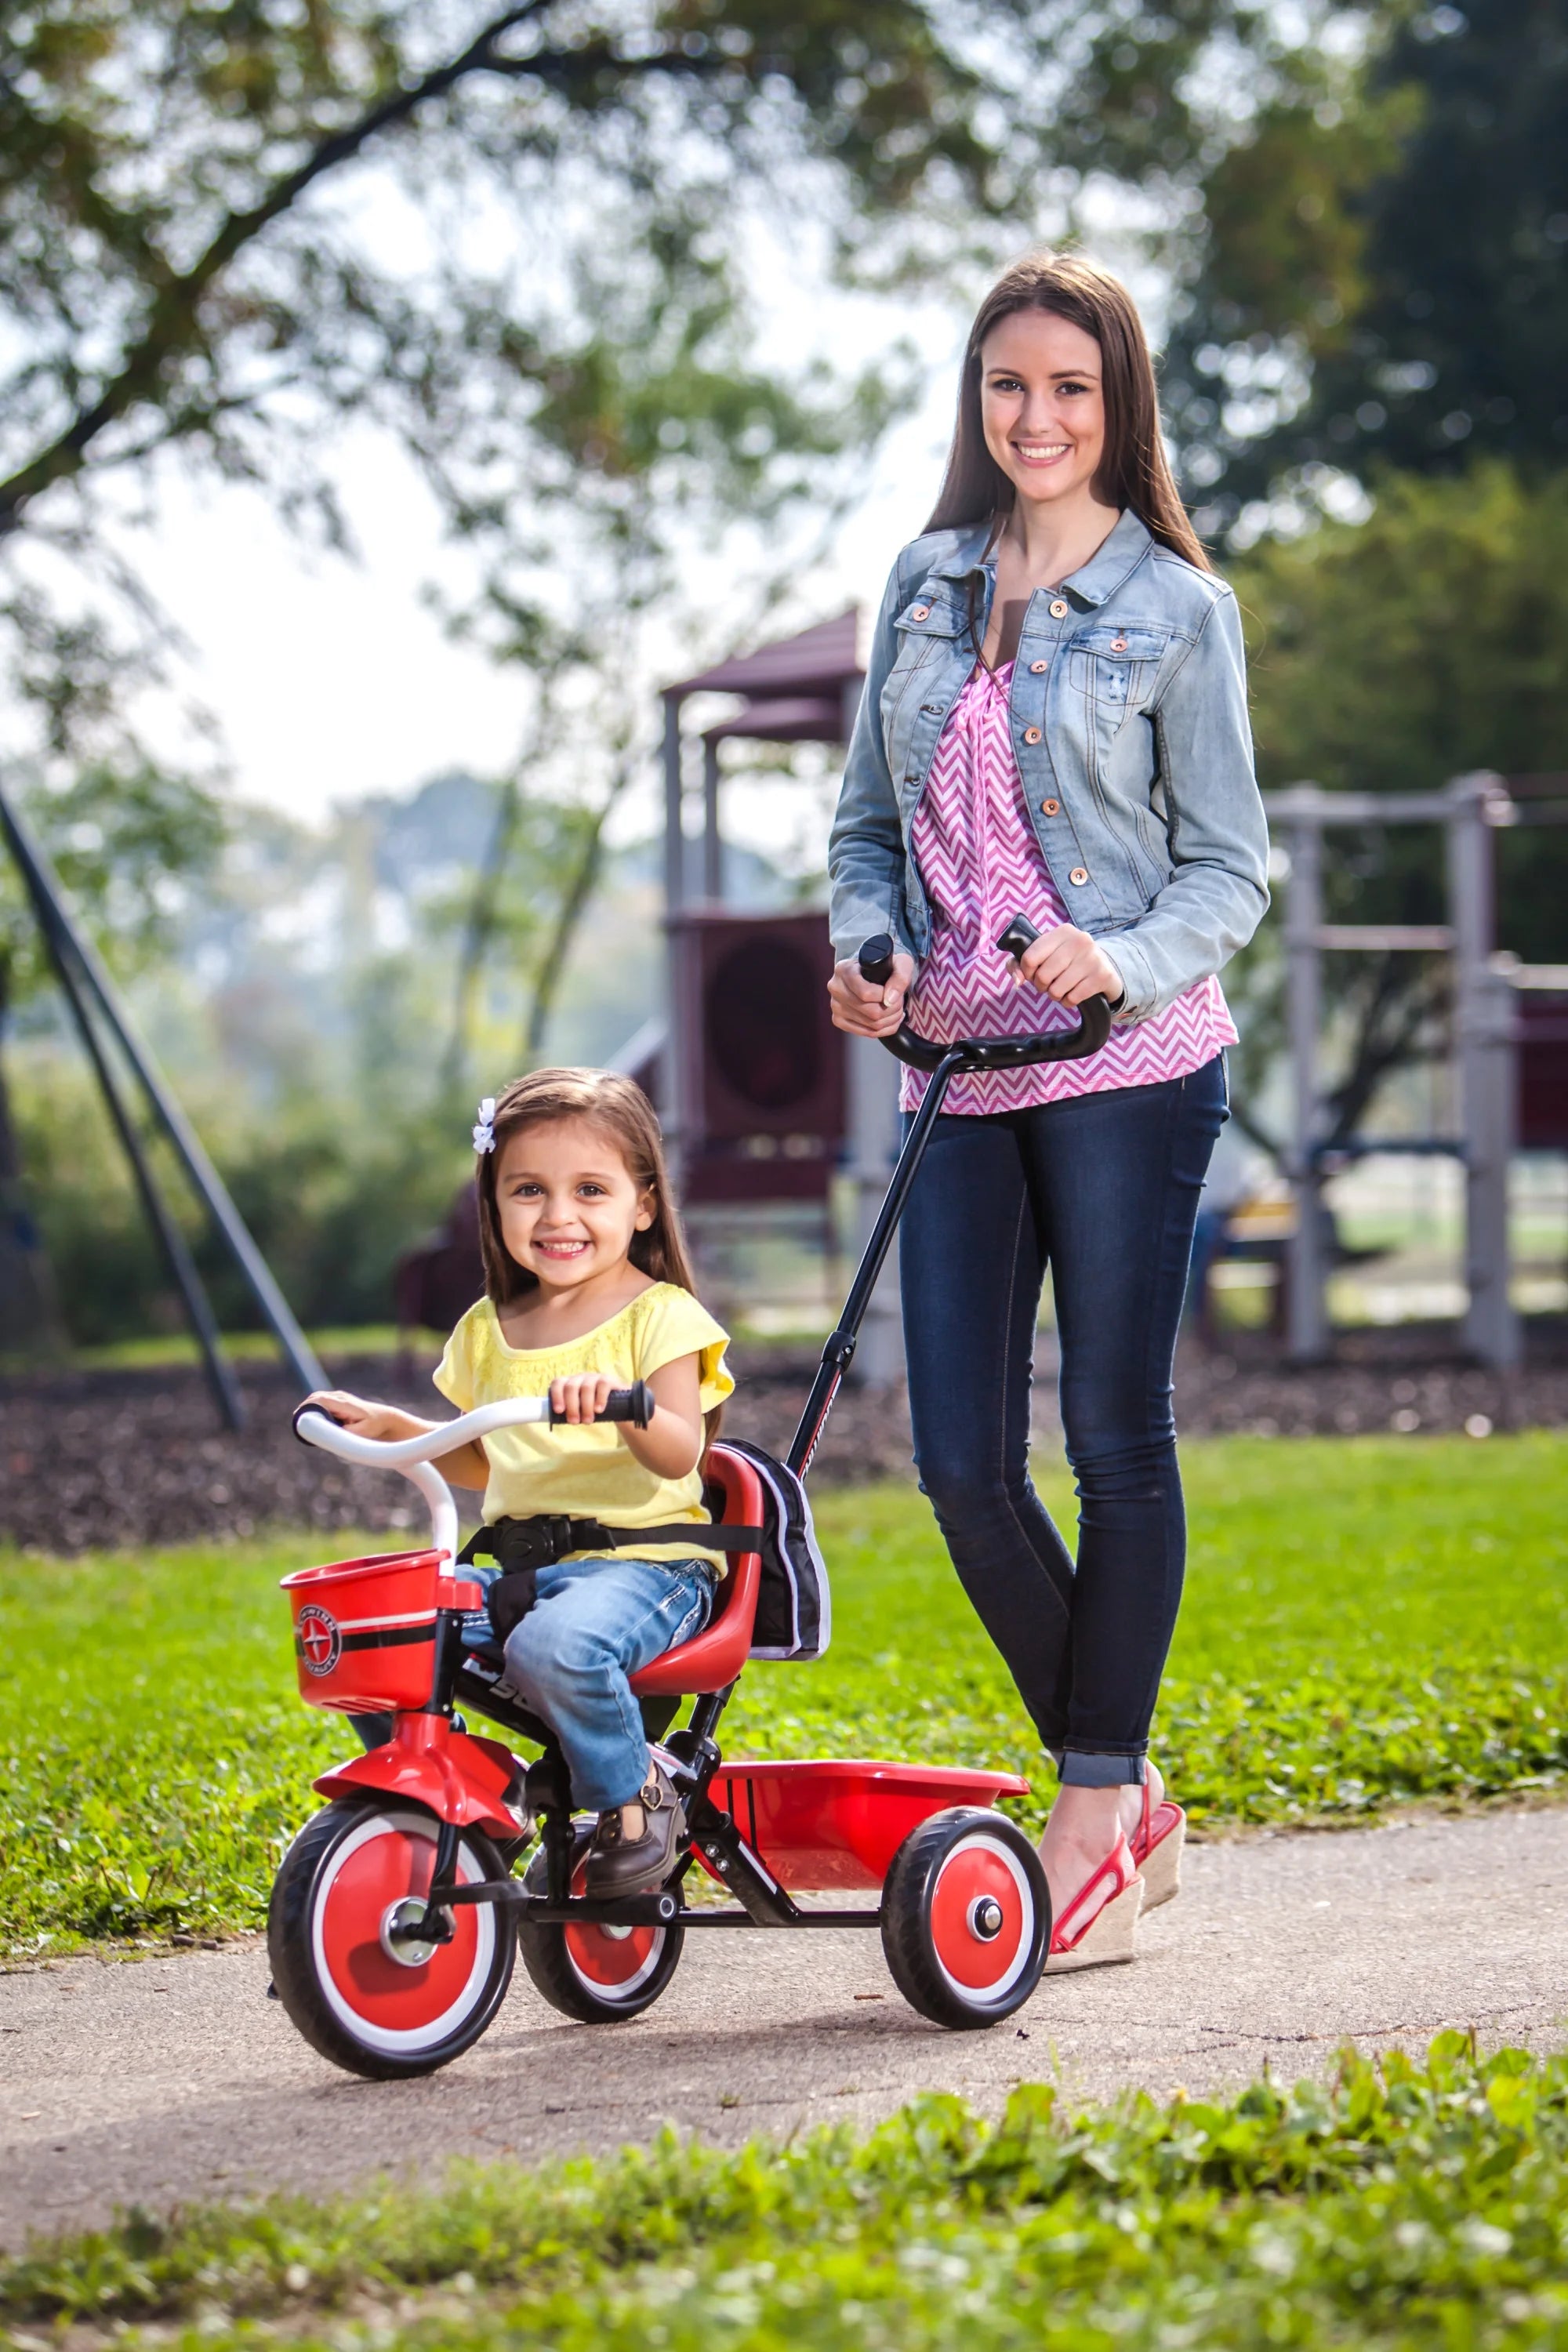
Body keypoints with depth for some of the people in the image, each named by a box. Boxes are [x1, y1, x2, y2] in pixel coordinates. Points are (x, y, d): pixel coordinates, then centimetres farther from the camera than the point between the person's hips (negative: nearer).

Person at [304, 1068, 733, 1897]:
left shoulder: (660, 1316, -3)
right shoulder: (489, 1331, 16)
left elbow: (678, 1454, -18)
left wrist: (623, 1404, -38)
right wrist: (391, 1426, 15)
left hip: (643, 1560, -6)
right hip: (522, 1566, 6)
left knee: (555, 1644, -38)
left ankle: (636, 1795, -12)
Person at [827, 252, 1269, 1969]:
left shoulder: (1174, 607, -1)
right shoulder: (925, 582, 11)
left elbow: (1230, 867, -1)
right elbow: (868, 817, 16)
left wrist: (1119, 961, -19)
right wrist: (866, 948, -3)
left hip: (1126, 1066, -4)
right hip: (958, 1071, 5)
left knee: (1116, 1440, -1)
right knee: (961, 1461, 1)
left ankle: (1096, 1823, 8)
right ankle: (1117, 1790, 18)